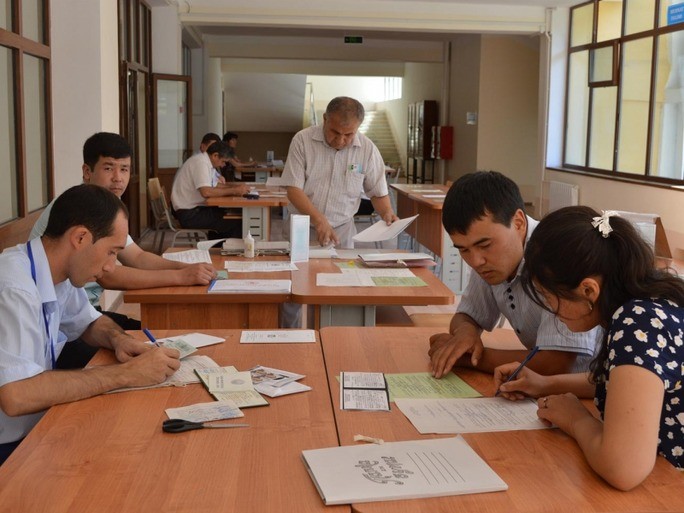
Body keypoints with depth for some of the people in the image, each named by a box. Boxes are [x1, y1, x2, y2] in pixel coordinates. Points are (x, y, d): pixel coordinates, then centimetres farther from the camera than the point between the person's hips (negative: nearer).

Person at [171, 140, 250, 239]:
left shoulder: (203, 160, 13)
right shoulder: (201, 163, -17)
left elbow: (213, 186, 21)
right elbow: (206, 192, -30)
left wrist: (236, 186, 8)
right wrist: (234, 191, -24)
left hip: (192, 208, 10)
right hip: (189, 214, -10)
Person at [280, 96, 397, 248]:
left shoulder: (368, 149, -3)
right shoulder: (303, 139, -7)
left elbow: (378, 193, 8)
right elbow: (294, 189, -9)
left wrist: (387, 213, -12)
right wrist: (319, 220, -22)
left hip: (341, 231, 3)